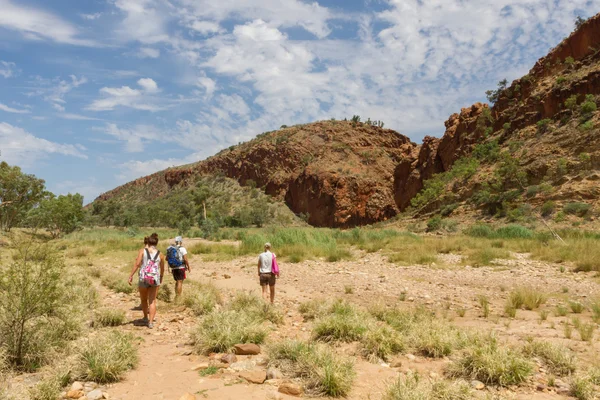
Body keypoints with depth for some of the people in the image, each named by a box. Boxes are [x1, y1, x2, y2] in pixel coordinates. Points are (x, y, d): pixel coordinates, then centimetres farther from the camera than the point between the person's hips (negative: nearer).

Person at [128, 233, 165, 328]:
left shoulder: (142, 251, 0)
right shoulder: (160, 254, 5)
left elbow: (137, 264, -11)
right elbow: (162, 269, 12)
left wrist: (131, 275, -8)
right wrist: (161, 278, 30)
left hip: (144, 278, 0)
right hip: (155, 279, 1)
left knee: (143, 299, 21)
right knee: (152, 301, 8)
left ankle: (146, 318, 37)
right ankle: (151, 322, 1)